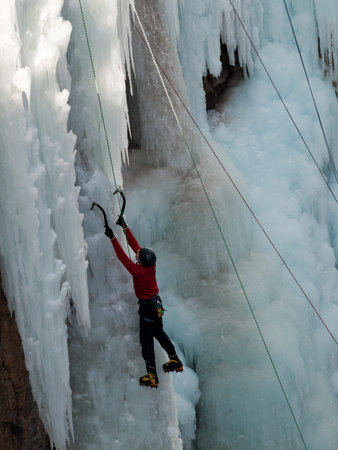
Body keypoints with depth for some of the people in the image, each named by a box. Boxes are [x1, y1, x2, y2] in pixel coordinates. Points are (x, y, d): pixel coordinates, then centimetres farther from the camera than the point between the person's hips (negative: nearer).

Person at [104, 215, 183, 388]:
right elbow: (135, 245, -2)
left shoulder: (138, 271, -29)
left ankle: (152, 376, 2)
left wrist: (113, 238, -26)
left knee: (146, 341, -1)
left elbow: (123, 257, -28)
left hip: (147, 307, -8)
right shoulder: (151, 265, -10)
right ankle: (175, 361, 36)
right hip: (157, 304, 8)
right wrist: (125, 227, 1)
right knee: (159, 333, 26)